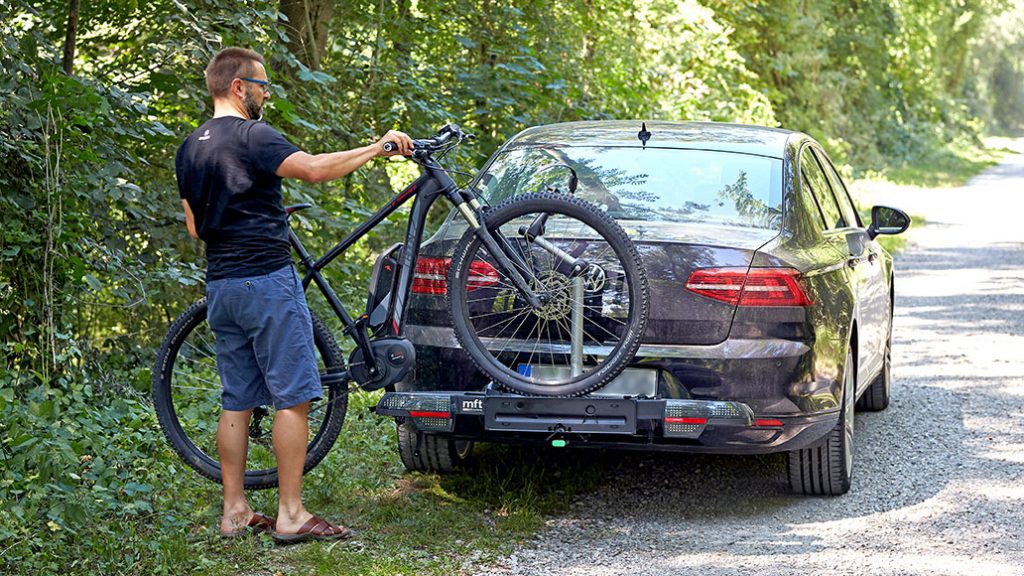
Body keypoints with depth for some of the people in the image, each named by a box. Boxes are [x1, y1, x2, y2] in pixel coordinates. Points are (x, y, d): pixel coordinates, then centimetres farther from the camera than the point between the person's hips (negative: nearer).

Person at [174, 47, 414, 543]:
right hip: (267, 281, -8)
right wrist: (379, 147, -17)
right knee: (292, 398, -4)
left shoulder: (190, 149, 14)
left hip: (221, 286, 8)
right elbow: (314, 168, -25)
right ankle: (290, 515, -5)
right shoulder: (250, 136, -12)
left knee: (236, 402, 11)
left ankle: (234, 512, 13)